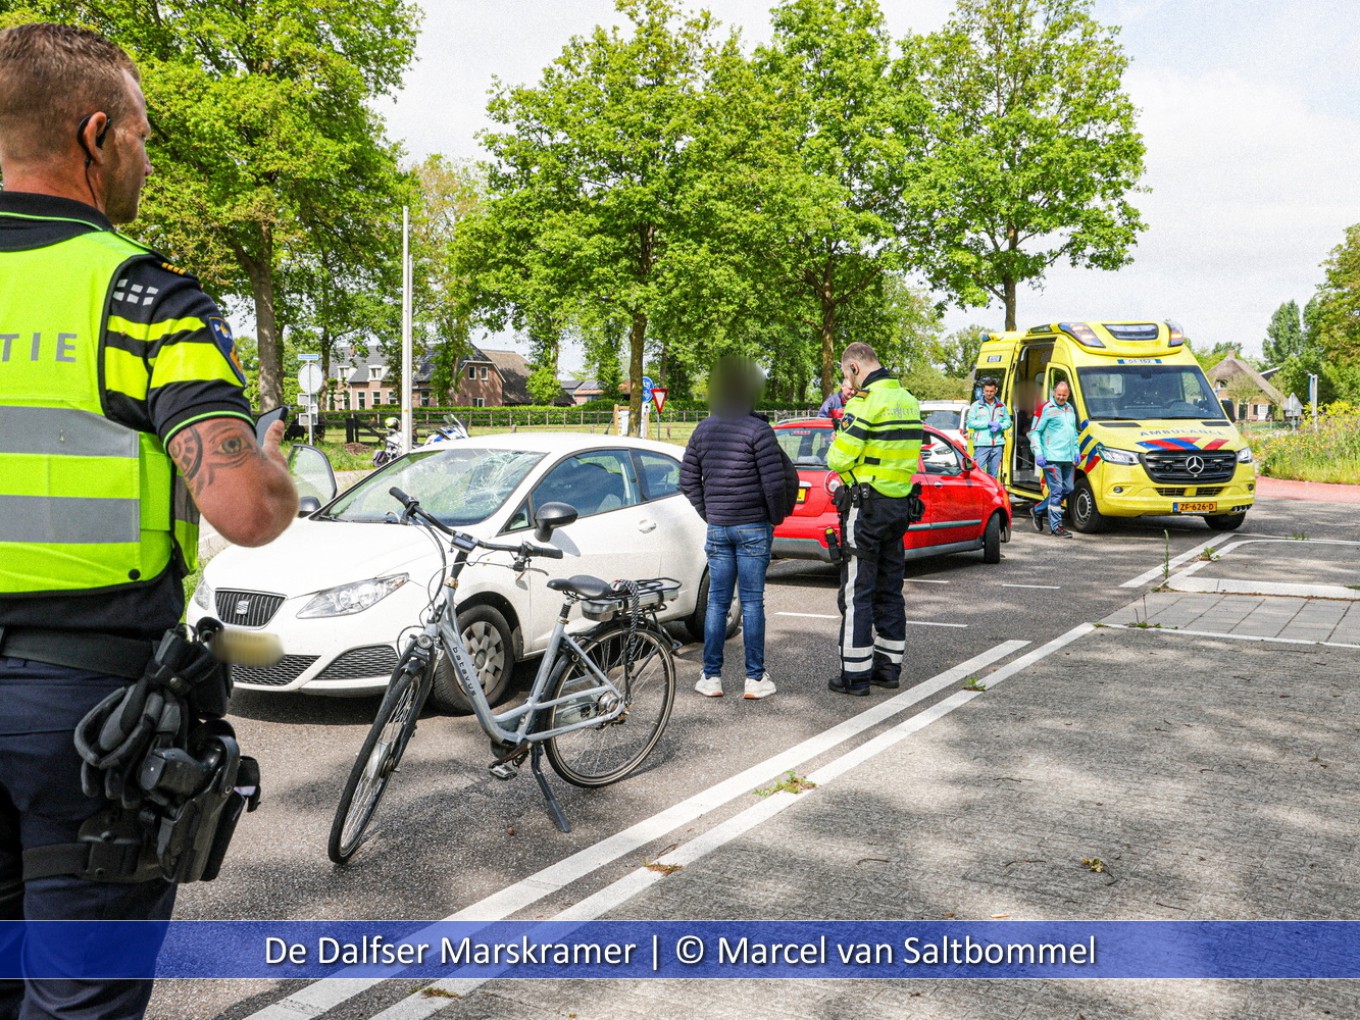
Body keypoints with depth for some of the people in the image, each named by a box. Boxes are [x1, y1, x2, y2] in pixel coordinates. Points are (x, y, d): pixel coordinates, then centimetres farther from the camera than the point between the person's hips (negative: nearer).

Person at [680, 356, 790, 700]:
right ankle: (755, 678, 7)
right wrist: (777, 517, 1)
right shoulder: (758, 430, -10)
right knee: (752, 602, 2)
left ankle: (711, 677, 10)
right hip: (753, 528, -4)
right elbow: (774, 483, -14)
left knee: (717, 602, 8)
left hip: (717, 528, 4)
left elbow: (688, 480, 9)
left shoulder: (704, 430, 7)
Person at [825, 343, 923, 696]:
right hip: (899, 505, 8)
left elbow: (838, 459, -17)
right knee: (889, 588, 15)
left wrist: (837, 440, 5)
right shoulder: (909, 401, 12)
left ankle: (855, 674, 3)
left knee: (857, 591, -1)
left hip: (866, 507, -8)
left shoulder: (866, 402, -16)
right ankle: (889, 667, 22)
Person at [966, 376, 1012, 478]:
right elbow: (970, 422, -3)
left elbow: (1008, 422, 15)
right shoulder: (976, 405, 4)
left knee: (993, 474, 7)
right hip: (981, 444, -4)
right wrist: (988, 424, -11)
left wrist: (1000, 426, -8)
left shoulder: (1001, 406, 14)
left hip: (997, 444, 4)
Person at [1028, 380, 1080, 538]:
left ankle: (1038, 510, 23)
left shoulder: (1070, 409, 18)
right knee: (1056, 490, -8)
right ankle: (1056, 525, -2)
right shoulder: (1046, 409, -4)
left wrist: (1076, 452, 19)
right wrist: (1038, 453, -13)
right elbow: (1034, 432, -5)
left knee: (1067, 489, 9)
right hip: (1052, 458, -8)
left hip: (1068, 459, 8)